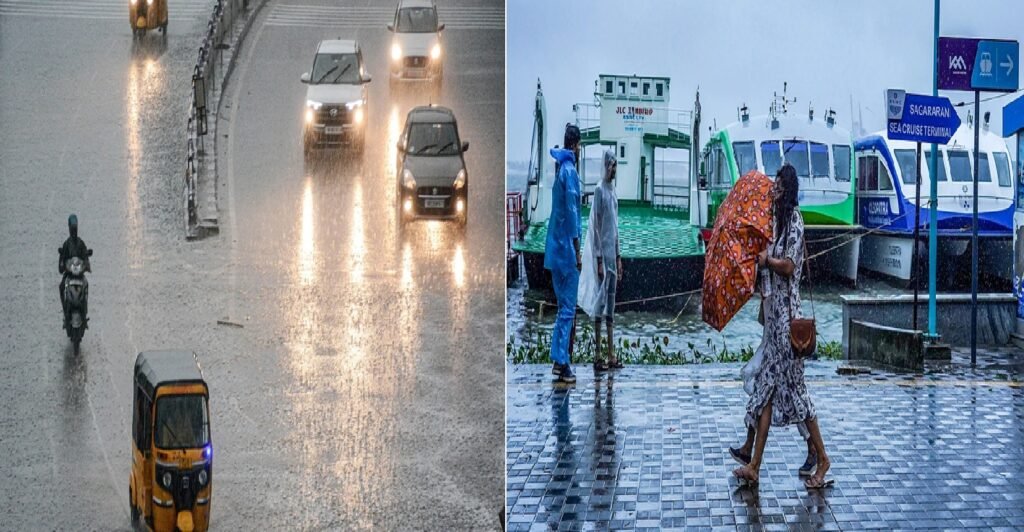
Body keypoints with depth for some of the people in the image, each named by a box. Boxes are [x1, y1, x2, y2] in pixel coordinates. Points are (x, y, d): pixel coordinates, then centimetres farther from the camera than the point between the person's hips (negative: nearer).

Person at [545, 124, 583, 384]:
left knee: (563, 307, 14)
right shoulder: (570, 171, -14)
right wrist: (577, 251, -15)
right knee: (568, 309, -5)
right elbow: (572, 211, -17)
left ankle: (558, 359, 14)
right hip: (566, 248, -9)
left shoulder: (561, 170, 13)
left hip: (555, 248, 9)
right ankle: (562, 362, -4)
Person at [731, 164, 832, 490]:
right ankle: (754, 465, 6)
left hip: (786, 313, -9)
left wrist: (766, 259, -8)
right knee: (765, 386, 6)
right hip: (772, 311, 9)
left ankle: (822, 459, 7)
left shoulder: (795, 223, -12)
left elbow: (788, 266, -20)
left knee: (792, 383, -4)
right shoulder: (778, 222, 15)